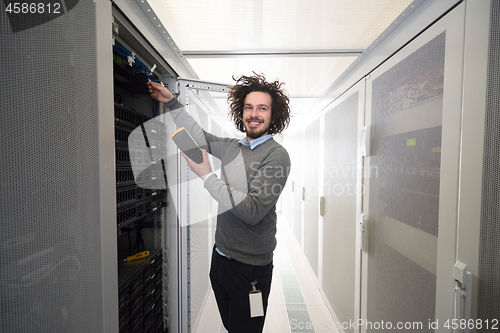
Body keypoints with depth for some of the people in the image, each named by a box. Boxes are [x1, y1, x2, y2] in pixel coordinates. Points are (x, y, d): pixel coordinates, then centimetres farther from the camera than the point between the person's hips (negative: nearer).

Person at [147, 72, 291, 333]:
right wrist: (171, 102, 17)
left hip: (249, 268, -6)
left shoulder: (276, 155, -18)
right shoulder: (232, 147, 3)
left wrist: (207, 175, -24)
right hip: (220, 256, 7)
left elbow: (253, 211, -26)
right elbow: (200, 136, 19)